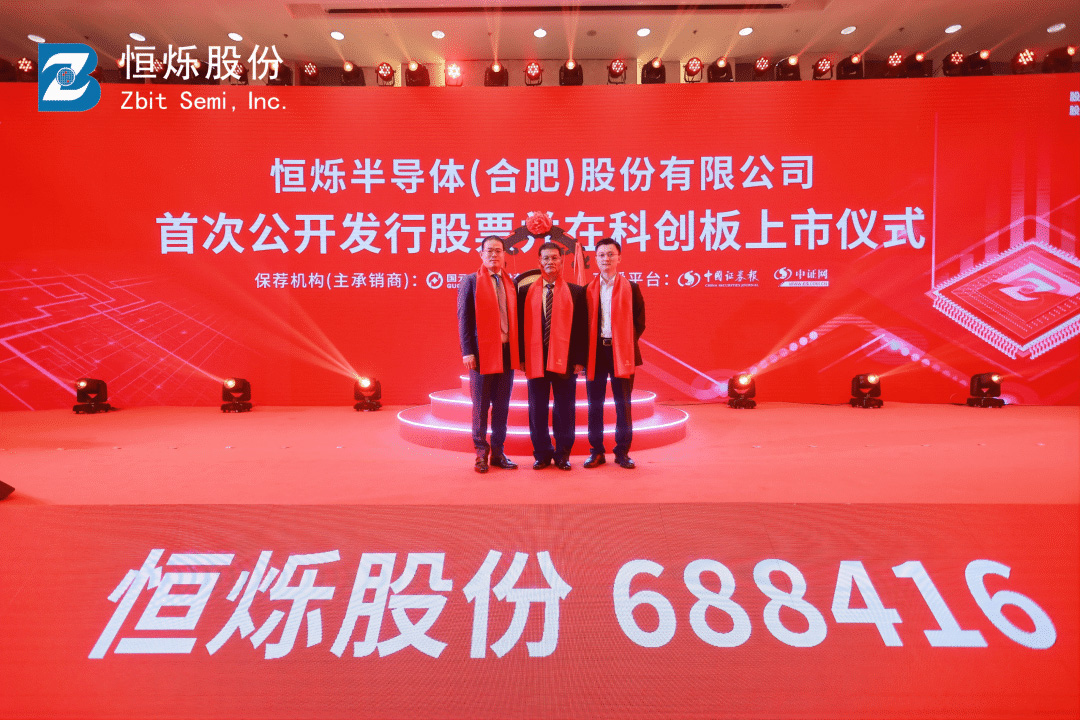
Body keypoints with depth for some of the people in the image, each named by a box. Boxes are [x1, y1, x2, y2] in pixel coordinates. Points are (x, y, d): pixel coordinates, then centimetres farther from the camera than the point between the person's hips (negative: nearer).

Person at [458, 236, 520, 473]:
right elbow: (464, 318, -4)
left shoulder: (511, 283, 10)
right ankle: (481, 453, 16)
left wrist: (518, 352, 5)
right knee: (481, 406, 5)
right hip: (483, 352, -4)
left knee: (502, 406, 9)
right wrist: (467, 351, -12)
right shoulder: (471, 281, 0)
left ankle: (498, 452, 19)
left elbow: (515, 318, 10)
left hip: (507, 351, 4)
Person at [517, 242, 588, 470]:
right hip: (535, 359, 1)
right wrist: (521, 357, 0)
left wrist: (580, 359, -4)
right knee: (537, 410, 6)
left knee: (564, 410, 5)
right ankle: (542, 455, 19)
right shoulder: (526, 291, 8)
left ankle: (562, 455, 18)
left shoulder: (575, 292, 5)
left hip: (565, 360, -1)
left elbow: (582, 328, 3)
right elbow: (521, 326, 7)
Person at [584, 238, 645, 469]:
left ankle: (622, 452, 14)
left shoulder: (631, 288, 5)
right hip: (595, 352, 1)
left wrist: (627, 344, -2)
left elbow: (639, 322, 5)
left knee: (623, 404, 4)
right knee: (595, 404, 5)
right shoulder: (588, 290, 6)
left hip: (621, 352, -1)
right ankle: (596, 452, 14)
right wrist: (585, 350, -1)